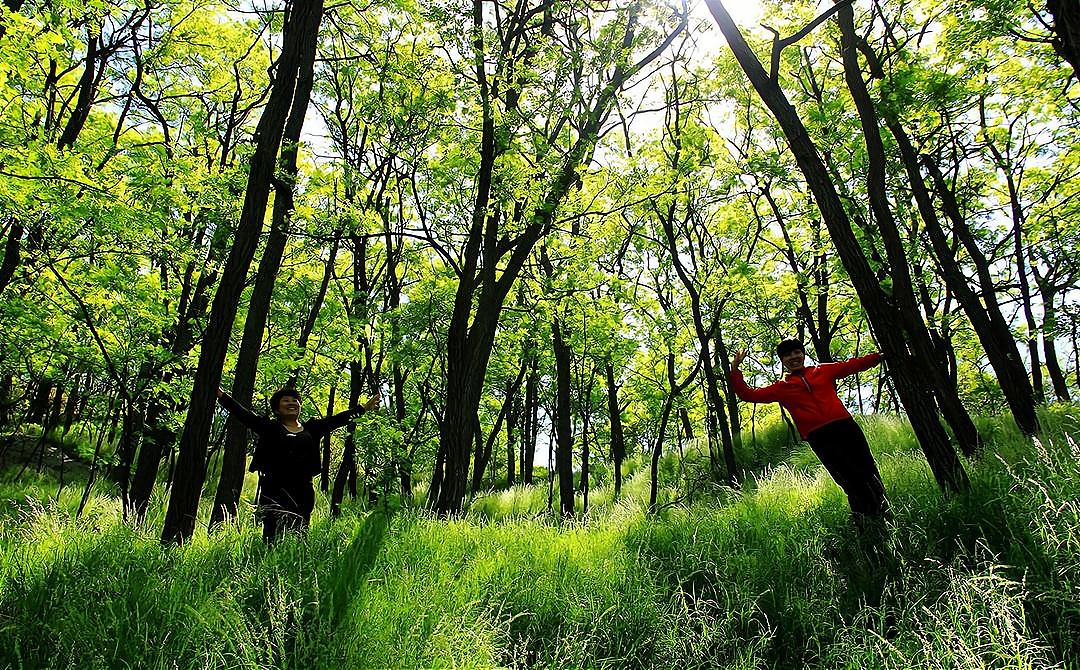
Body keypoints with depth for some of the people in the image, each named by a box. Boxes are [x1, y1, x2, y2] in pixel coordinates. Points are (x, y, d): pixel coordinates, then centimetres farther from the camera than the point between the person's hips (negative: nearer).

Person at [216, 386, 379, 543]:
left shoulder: (311, 428, 15)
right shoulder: (270, 428, 7)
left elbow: (337, 419, 16)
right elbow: (243, 414, 0)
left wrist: (364, 408, 17)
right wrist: (221, 395, -9)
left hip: (304, 492, 3)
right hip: (275, 491, -3)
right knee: (275, 537, -11)